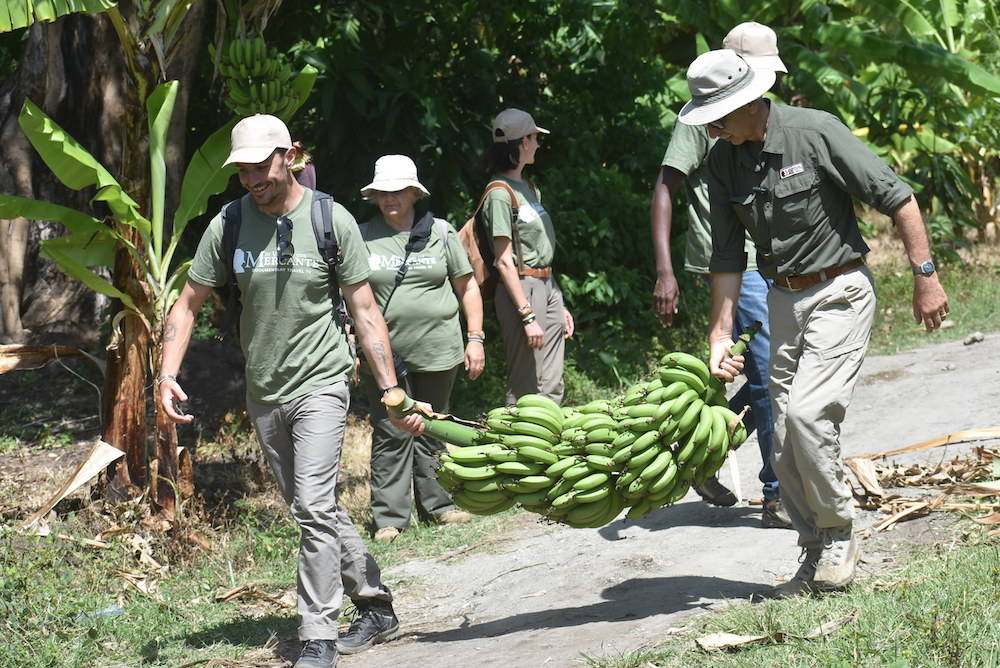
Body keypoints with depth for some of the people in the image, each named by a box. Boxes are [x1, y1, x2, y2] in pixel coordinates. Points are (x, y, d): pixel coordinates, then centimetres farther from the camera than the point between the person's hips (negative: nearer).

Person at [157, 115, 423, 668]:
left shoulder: (333, 221, -8)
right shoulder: (228, 224, -1)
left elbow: (365, 312, -2)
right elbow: (188, 304, 6)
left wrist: (392, 391, -5)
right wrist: (167, 374, -8)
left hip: (320, 383, -5)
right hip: (263, 393, 5)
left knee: (313, 507, -16)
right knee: (317, 510, 14)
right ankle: (377, 609, 29)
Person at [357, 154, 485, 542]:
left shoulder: (440, 233, 4)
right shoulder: (363, 238, 2)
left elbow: (467, 287, 10)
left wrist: (475, 339, 5)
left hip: (437, 352, 1)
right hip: (383, 356, -1)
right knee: (391, 435, -1)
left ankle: (436, 504, 23)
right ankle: (389, 517, 5)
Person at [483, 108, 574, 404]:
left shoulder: (529, 188, 16)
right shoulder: (500, 194, -11)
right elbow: (505, 261, -15)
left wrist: (560, 304, 18)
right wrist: (527, 315, -19)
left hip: (548, 287, 9)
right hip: (522, 289, -9)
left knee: (552, 389, 8)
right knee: (525, 390, -6)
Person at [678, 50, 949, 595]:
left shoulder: (816, 132, -17)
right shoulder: (722, 161, 1)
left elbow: (898, 199, -12)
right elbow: (727, 257, 7)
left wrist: (925, 277, -13)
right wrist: (720, 336, 3)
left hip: (839, 292, -6)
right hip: (783, 300, 6)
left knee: (807, 412, -20)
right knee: (785, 442, 4)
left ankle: (839, 534, 0)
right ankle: (816, 555, 18)